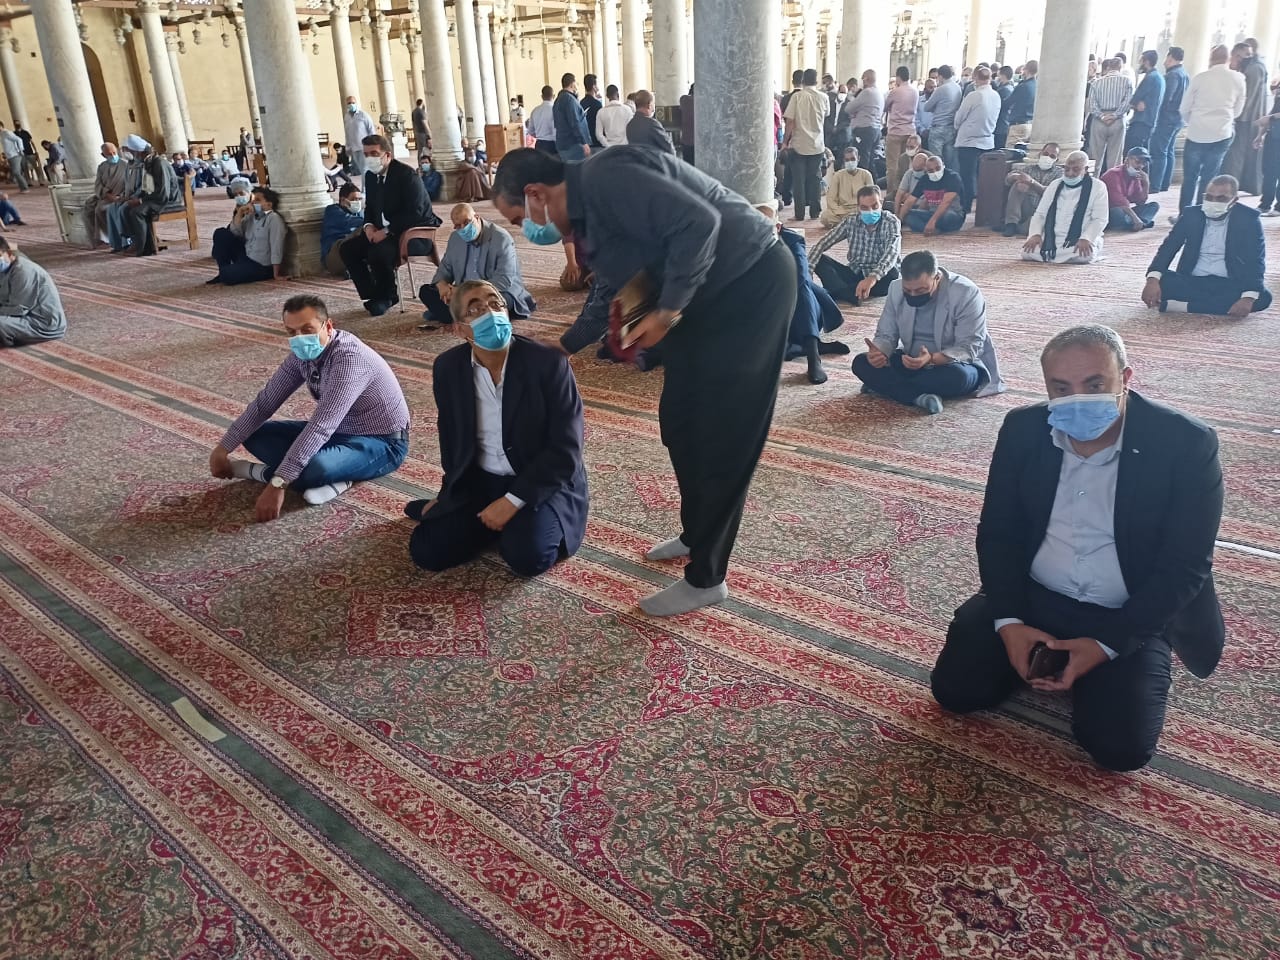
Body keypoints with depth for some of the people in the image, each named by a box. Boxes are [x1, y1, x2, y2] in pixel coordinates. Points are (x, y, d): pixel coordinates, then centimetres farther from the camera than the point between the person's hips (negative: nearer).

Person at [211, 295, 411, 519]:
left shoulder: (349, 358, -30)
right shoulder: (302, 353, -5)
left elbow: (321, 426, -36)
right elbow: (264, 403, 3)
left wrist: (278, 483, -39)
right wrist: (223, 448, -1)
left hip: (382, 442, -9)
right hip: (339, 432, 9)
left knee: (313, 467, -38)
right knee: (254, 435, -2)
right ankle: (330, 477, -14)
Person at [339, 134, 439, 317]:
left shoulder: (407, 175, -17)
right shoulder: (371, 175, 8)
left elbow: (414, 213, -24)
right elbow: (370, 206, 19)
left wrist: (387, 231, -26)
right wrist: (368, 225, -4)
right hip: (384, 232, 9)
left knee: (379, 252, -32)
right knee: (348, 249, -4)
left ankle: (386, 297, -6)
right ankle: (372, 295, 5)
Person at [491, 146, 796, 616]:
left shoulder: (606, 179, -20)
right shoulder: (587, 214, 10)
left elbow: (698, 223, -29)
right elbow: (623, 283, 22)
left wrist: (667, 311, -21)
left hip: (751, 282, -10)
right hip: (707, 294, 10)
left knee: (722, 435, -4)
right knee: (680, 423, 15)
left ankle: (706, 578, 8)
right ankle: (696, 535, 35)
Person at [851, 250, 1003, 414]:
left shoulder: (966, 293, -22)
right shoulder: (896, 288, -8)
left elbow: (970, 348, -24)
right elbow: (886, 335, -3)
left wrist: (932, 359, -42)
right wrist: (878, 352, -28)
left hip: (954, 364, -4)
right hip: (910, 363, 4)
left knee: (958, 376, -40)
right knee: (861, 363, -17)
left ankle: (885, 384, -22)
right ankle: (919, 397, -32)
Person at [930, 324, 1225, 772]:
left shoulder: (1187, 443, -17)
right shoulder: (1023, 428, -6)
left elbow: (1184, 566, -14)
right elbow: (997, 531, -1)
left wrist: (1107, 644, -20)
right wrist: (1009, 620, -15)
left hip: (1128, 618, -2)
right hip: (1032, 597, 3)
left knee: (1121, 746, -18)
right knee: (955, 690, -10)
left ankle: (1095, 669, 14)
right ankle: (1039, 651, 17)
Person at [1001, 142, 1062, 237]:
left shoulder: (1059, 172, 11)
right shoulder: (1029, 167, 19)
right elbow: (1008, 180, 4)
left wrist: (1031, 182, -22)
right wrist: (1016, 177, -22)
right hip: (1025, 208, 3)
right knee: (1018, 184, -19)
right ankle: (1011, 224, -22)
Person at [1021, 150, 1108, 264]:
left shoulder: (1098, 187, 3)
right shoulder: (1055, 185, 15)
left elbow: (1100, 219, -6)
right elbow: (1039, 214, 13)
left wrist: (1085, 239, -24)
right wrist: (1036, 234, -8)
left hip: (1080, 242, -2)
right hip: (1051, 239, 3)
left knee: (1084, 255, -36)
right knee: (1027, 252, -25)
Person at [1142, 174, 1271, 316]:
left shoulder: (1249, 218, -4)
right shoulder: (1191, 214, 3)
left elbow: (1256, 261, -10)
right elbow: (1168, 247, -5)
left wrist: (1248, 297, -29)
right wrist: (1153, 278, -27)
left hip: (1228, 285, -1)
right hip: (1191, 282, 1)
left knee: (1263, 297, -32)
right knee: (1160, 282, -29)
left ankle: (1183, 306, -33)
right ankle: (1223, 304, -22)